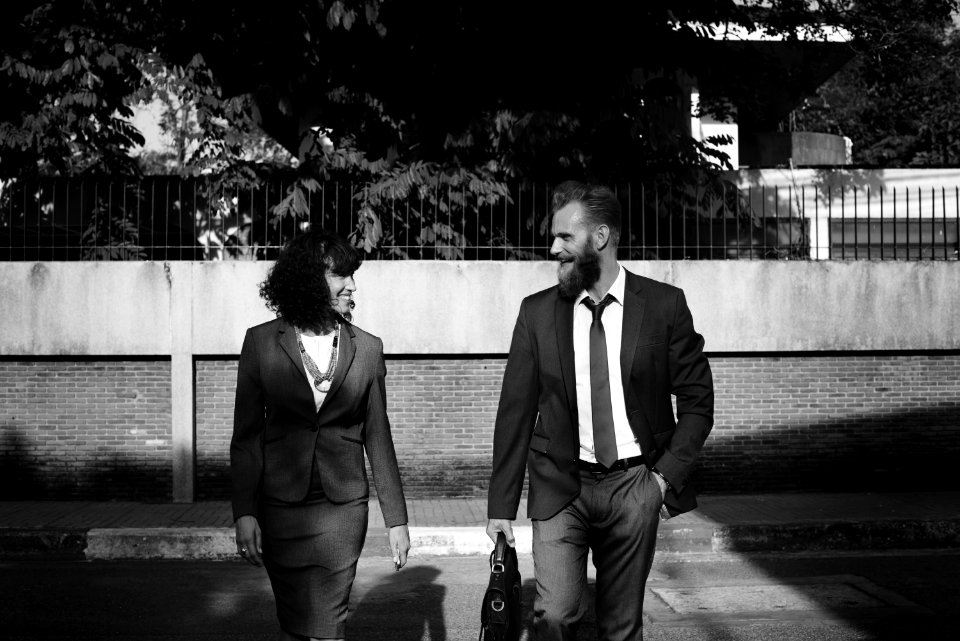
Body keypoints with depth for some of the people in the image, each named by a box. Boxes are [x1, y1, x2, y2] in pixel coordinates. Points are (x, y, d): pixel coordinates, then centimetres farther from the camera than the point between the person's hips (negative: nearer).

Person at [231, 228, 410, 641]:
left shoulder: (366, 348, 3)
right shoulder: (261, 343, 0)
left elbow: (378, 438, 7)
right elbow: (246, 436, 1)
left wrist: (397, 520, 6)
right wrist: (244, 513, -7)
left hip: (342, 509, 0)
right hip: (280, 509, 0)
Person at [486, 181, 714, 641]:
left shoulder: (664, 305, -1)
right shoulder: (537, 312, 2)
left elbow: (697, 400, 5)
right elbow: (516, 411, 3)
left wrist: (668, 474, -6)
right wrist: (501, 506, 0)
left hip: (635, 487, 0)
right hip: (560, 486, 1)